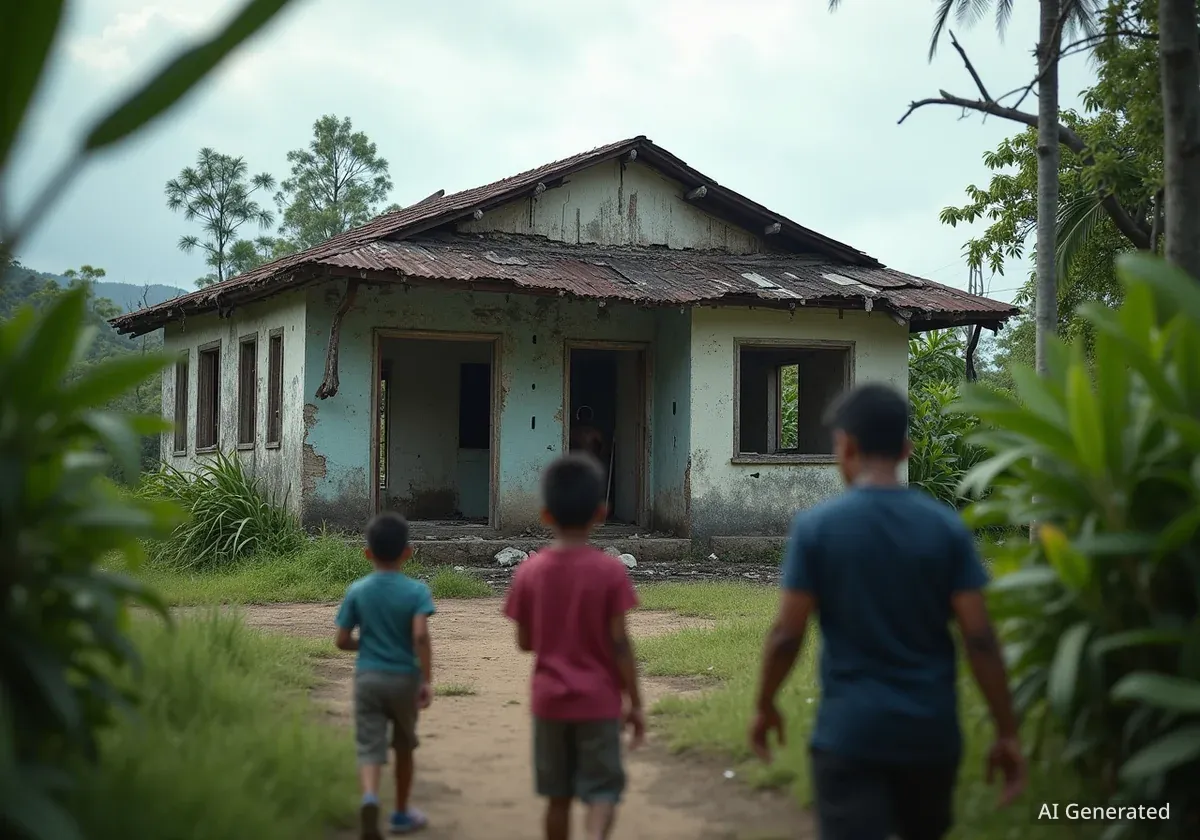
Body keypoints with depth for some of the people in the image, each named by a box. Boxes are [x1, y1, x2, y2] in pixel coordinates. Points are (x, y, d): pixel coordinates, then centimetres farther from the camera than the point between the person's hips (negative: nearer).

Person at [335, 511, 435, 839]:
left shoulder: (357, 591, -1)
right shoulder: (416, 590, -8)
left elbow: (342, 641, 0)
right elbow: (420, 636, -21)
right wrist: (426, 681, -17)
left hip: (367, 677, 1)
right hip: (404, 677, 0)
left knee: (370, 748, -2)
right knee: (404, 747, 18)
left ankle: (370, 797, -32)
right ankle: (402, 814, 31)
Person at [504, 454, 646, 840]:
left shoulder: (528, 572, -4)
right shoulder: (610, 571, -11)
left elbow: (524, 642, 2)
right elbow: (620, 644, -10)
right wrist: (635, 703, -2)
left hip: (550, 701, 3)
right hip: (598, 701, -2)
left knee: (558, 795, 14)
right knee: (602, 790, 3)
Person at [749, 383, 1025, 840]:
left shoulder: (815, 525, -8)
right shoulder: (947, 527, -3)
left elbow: (787, 635, -7)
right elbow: (980, 639, -6)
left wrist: (766, 706, 9)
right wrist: (1006, 733, 0)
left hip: (850, 730, -3)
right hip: (931, 729, 3)